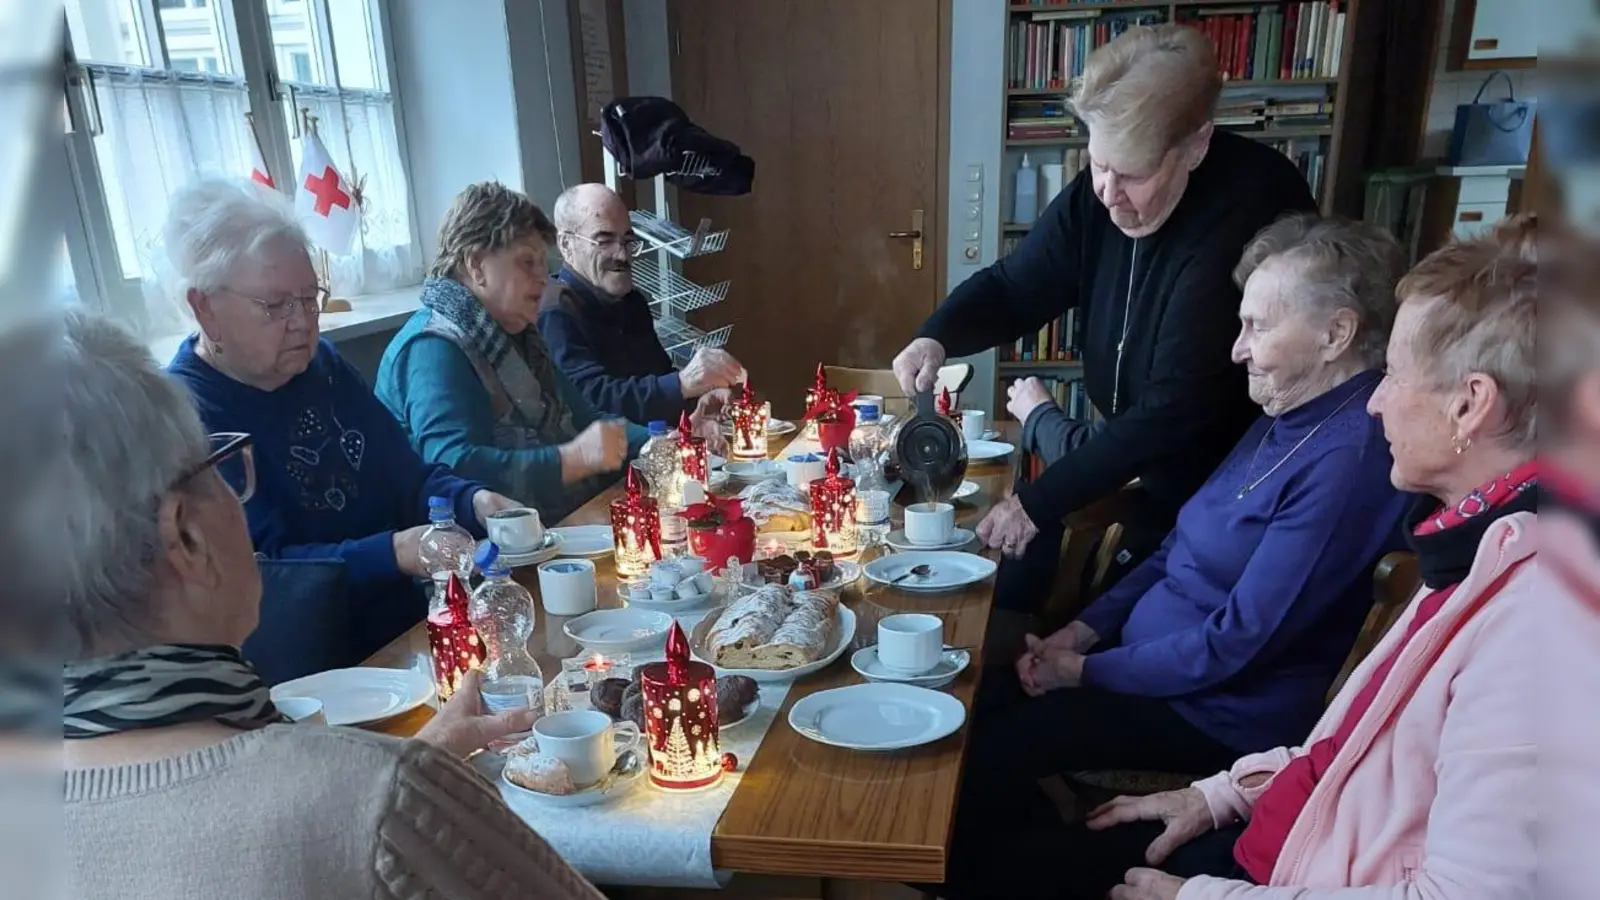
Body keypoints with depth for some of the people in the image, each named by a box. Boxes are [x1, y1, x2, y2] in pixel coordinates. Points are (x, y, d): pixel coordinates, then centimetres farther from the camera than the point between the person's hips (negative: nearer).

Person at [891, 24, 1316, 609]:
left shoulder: (1244, 219, -27)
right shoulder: (1100, 194, -6)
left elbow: (1173, 412, -29)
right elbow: (1012, 288, 4)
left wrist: (1038, 502, -28)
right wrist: (936, 338, -18)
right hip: (1140, 466, 6)